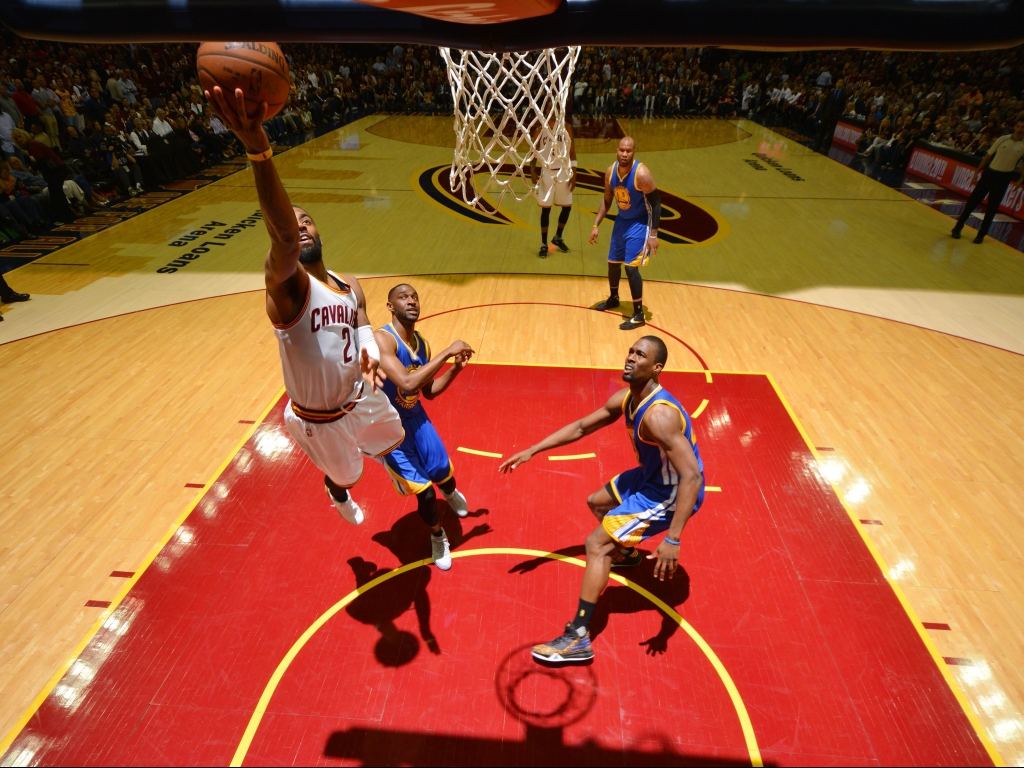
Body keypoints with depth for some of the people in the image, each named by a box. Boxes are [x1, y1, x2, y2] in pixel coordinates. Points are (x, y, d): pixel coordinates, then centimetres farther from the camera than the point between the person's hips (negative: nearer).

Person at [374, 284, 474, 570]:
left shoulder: (422, 343, -2)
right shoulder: (382, 339, -26)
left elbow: (429, 391, 8)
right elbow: (407, 384, -40)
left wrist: (455, 367, -6)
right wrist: (447, 352, -35)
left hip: (415, 417, 6)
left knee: (444, 472, 16)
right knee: (424, 492, -5)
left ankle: (450, 493, 56)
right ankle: (437, 536, 28)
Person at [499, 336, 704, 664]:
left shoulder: (658, 415, -33)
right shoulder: (625, 399, -5)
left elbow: (692, 477, -35)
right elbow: (580, 427, 5)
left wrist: (671, 540, -38)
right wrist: (532, 450, 0)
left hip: (671, 493, -9)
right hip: (652, 476, 9)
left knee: (596, 544, -11)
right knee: (597, 502, 26)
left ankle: (578, 639, -3)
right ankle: (626, 552, 54)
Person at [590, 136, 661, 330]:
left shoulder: (641, 174, -24)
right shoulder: (610, 172, -6)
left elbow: (656, 203, -19)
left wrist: (653, 235, -22)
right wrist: (596, 225, 3)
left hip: (640, 223, -7)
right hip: (622, 220, 7)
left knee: (631, 267, -14)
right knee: (613, 262, 17)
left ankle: (638, 314, -2)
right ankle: (613, 298, 43)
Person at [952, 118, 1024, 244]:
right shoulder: (1002, 139, -2)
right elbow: (988, 156, 5)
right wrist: (977, 172, 3)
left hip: (1003, 177, 0)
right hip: (989, 173, 0)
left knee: (992, 208, 1)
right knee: (973, 201, -2)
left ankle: (981, 234, 9)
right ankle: (958, 227, 9)